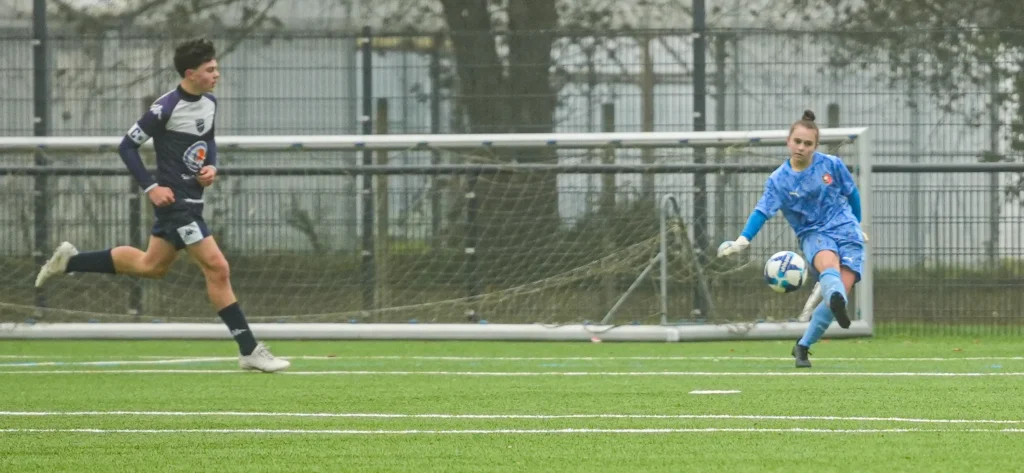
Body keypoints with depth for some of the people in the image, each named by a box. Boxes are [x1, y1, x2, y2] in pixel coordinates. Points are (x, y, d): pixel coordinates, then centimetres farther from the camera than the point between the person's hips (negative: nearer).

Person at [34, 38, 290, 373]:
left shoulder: (209, 102, 5)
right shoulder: (166, 108, -19)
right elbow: (127, 147, -11)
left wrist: (212, 167, 2)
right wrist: (151, 187, -17)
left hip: (192, 201, 9)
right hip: (174, 200, -9)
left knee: (151, 266, 23)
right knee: (217, 268, -11)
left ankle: (70, 261, 35)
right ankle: (250, 351, -7)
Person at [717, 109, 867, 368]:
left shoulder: (832, 165, -1)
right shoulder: (779, 180, -4)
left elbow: (852, 194, 14)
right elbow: (762, 211, -14)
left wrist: (857, 225, 25)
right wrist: (742, 240, -30)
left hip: (846, 231, 1)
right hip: (813, 233, -1)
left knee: (840, 290, -16)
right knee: (829, 263, -37)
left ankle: (803, 346, -1)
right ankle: (835, 298, -74)